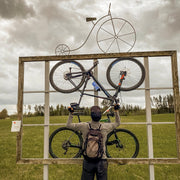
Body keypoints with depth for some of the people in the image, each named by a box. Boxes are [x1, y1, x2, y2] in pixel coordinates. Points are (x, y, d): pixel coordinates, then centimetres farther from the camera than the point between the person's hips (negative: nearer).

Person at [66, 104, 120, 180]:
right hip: (102, 161, 0)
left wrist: (71, 113, 5)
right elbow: (117, 123, 7)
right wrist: (116, 111, 10)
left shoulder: (84, 126, -12)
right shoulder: (105, 127, -10)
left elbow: (69, 125, -1)